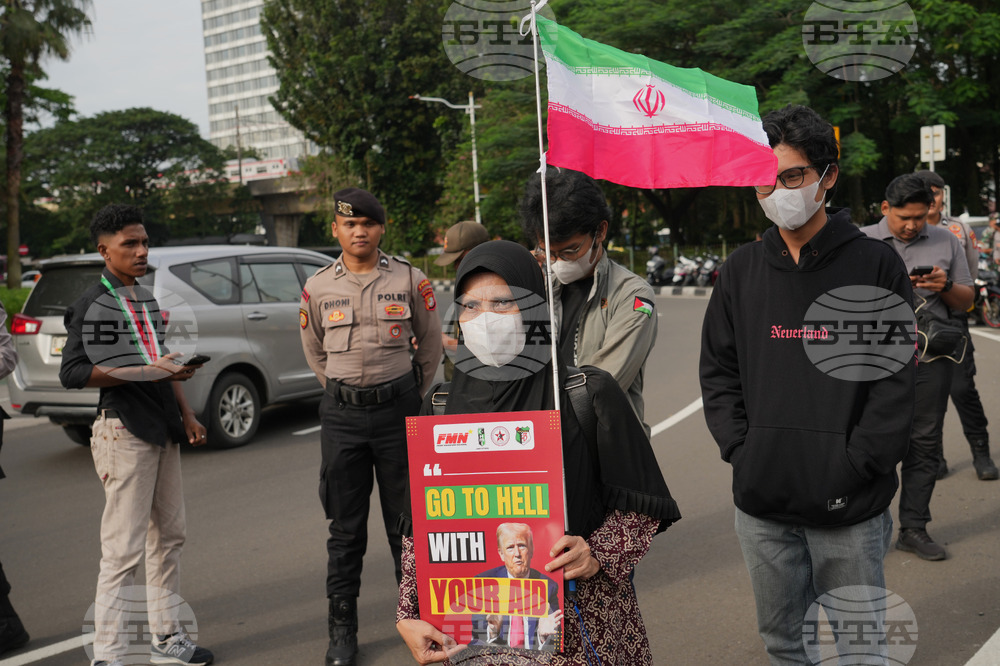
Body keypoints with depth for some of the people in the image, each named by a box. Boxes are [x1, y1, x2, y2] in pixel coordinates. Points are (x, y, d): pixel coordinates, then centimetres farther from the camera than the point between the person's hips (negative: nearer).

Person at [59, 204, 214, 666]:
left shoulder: (146, 299, 16)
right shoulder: (91, 305, -8)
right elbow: (73, 372, -17)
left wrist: (185, 415, 17)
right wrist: (147, 372, -21)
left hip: (162, 429, 8)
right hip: (124, 431, -8)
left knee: (168, 537, 13)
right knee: (124, 549, -6)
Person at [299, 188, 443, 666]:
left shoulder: (410, 280, 0)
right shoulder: (318, 287, 4)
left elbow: (431, 343, 11)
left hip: (398, 409, -1)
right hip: (341, 414, 1)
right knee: (345, 525, 8)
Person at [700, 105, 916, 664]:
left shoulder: (875, 266, -4)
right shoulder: (742, 270, 6)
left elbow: (896, 378, -6)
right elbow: (718, 370, 8)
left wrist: (855, 466, -13)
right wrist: (741, 448, -3)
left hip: (849, 506, -3)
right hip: (762, 503, 3)